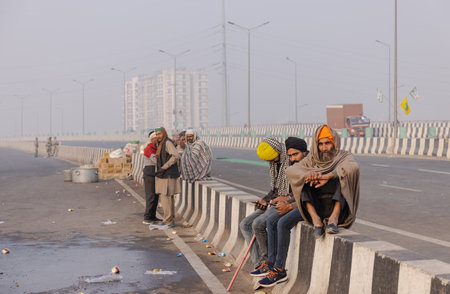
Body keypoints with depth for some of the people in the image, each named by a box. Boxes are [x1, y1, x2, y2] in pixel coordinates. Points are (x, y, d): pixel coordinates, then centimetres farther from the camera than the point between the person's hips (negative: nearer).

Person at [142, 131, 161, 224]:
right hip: (149, 175, -9)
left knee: (156, 196, 10)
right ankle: (146, 218, -7)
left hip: (155, 175, 9)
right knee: (151, 196, -10)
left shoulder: (155, 148, 17)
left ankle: (152, 216, 17)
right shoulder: (148, 148, -13)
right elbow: (155, 160, -25)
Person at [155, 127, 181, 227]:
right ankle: (171, 220, 18)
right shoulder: (160, 144, 16)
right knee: (168, 198, 12)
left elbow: (176, 156, -26)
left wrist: (164, 167, -20)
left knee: (165, 198, -8)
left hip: (168, 175, -10)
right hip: (163, 175, 10)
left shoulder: (168, 143, -13)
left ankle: (168, 221, -3)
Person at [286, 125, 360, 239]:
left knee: (342, 175, -23)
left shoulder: (344, 157, 3)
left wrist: (327, 177, -33)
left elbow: (353, 168, -23)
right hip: (316, 209, 3)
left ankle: (334, 219, -38)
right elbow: (290, 171, -6)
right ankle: (316, 221, -31)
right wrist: (308, 175, -27)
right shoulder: (313, 160, 11)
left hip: (339, 207, -2)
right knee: (304, 179, -15)